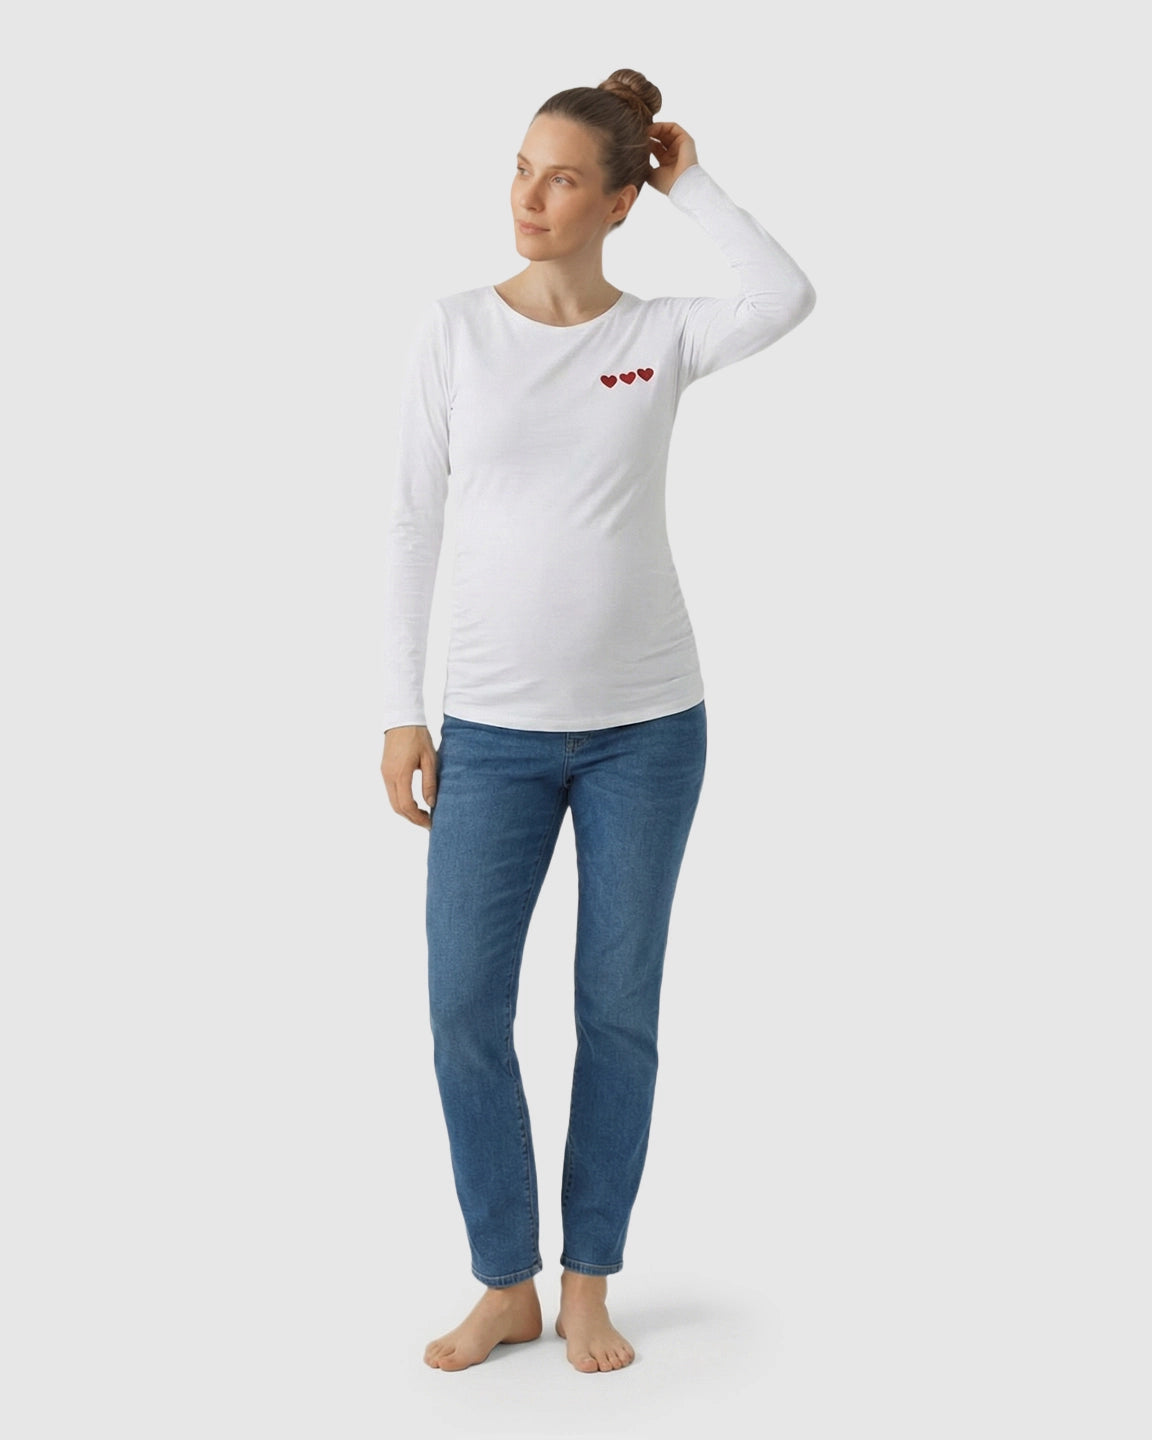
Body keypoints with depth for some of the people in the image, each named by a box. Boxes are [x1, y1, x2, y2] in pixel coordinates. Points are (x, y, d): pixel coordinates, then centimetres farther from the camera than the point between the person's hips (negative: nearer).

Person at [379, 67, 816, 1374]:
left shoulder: (661, 335, 1)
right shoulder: (454, 328, 1)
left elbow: (786, 300, -20)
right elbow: (412, 521, 1)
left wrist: (691, 182, -6)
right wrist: (402, 711, -2)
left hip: (647, 723, 0)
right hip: (494, 728, 0)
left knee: (619, 1009, 7)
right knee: (464, 1007, 1)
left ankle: (589, 1283, 24)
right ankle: (505, 1284, 21)